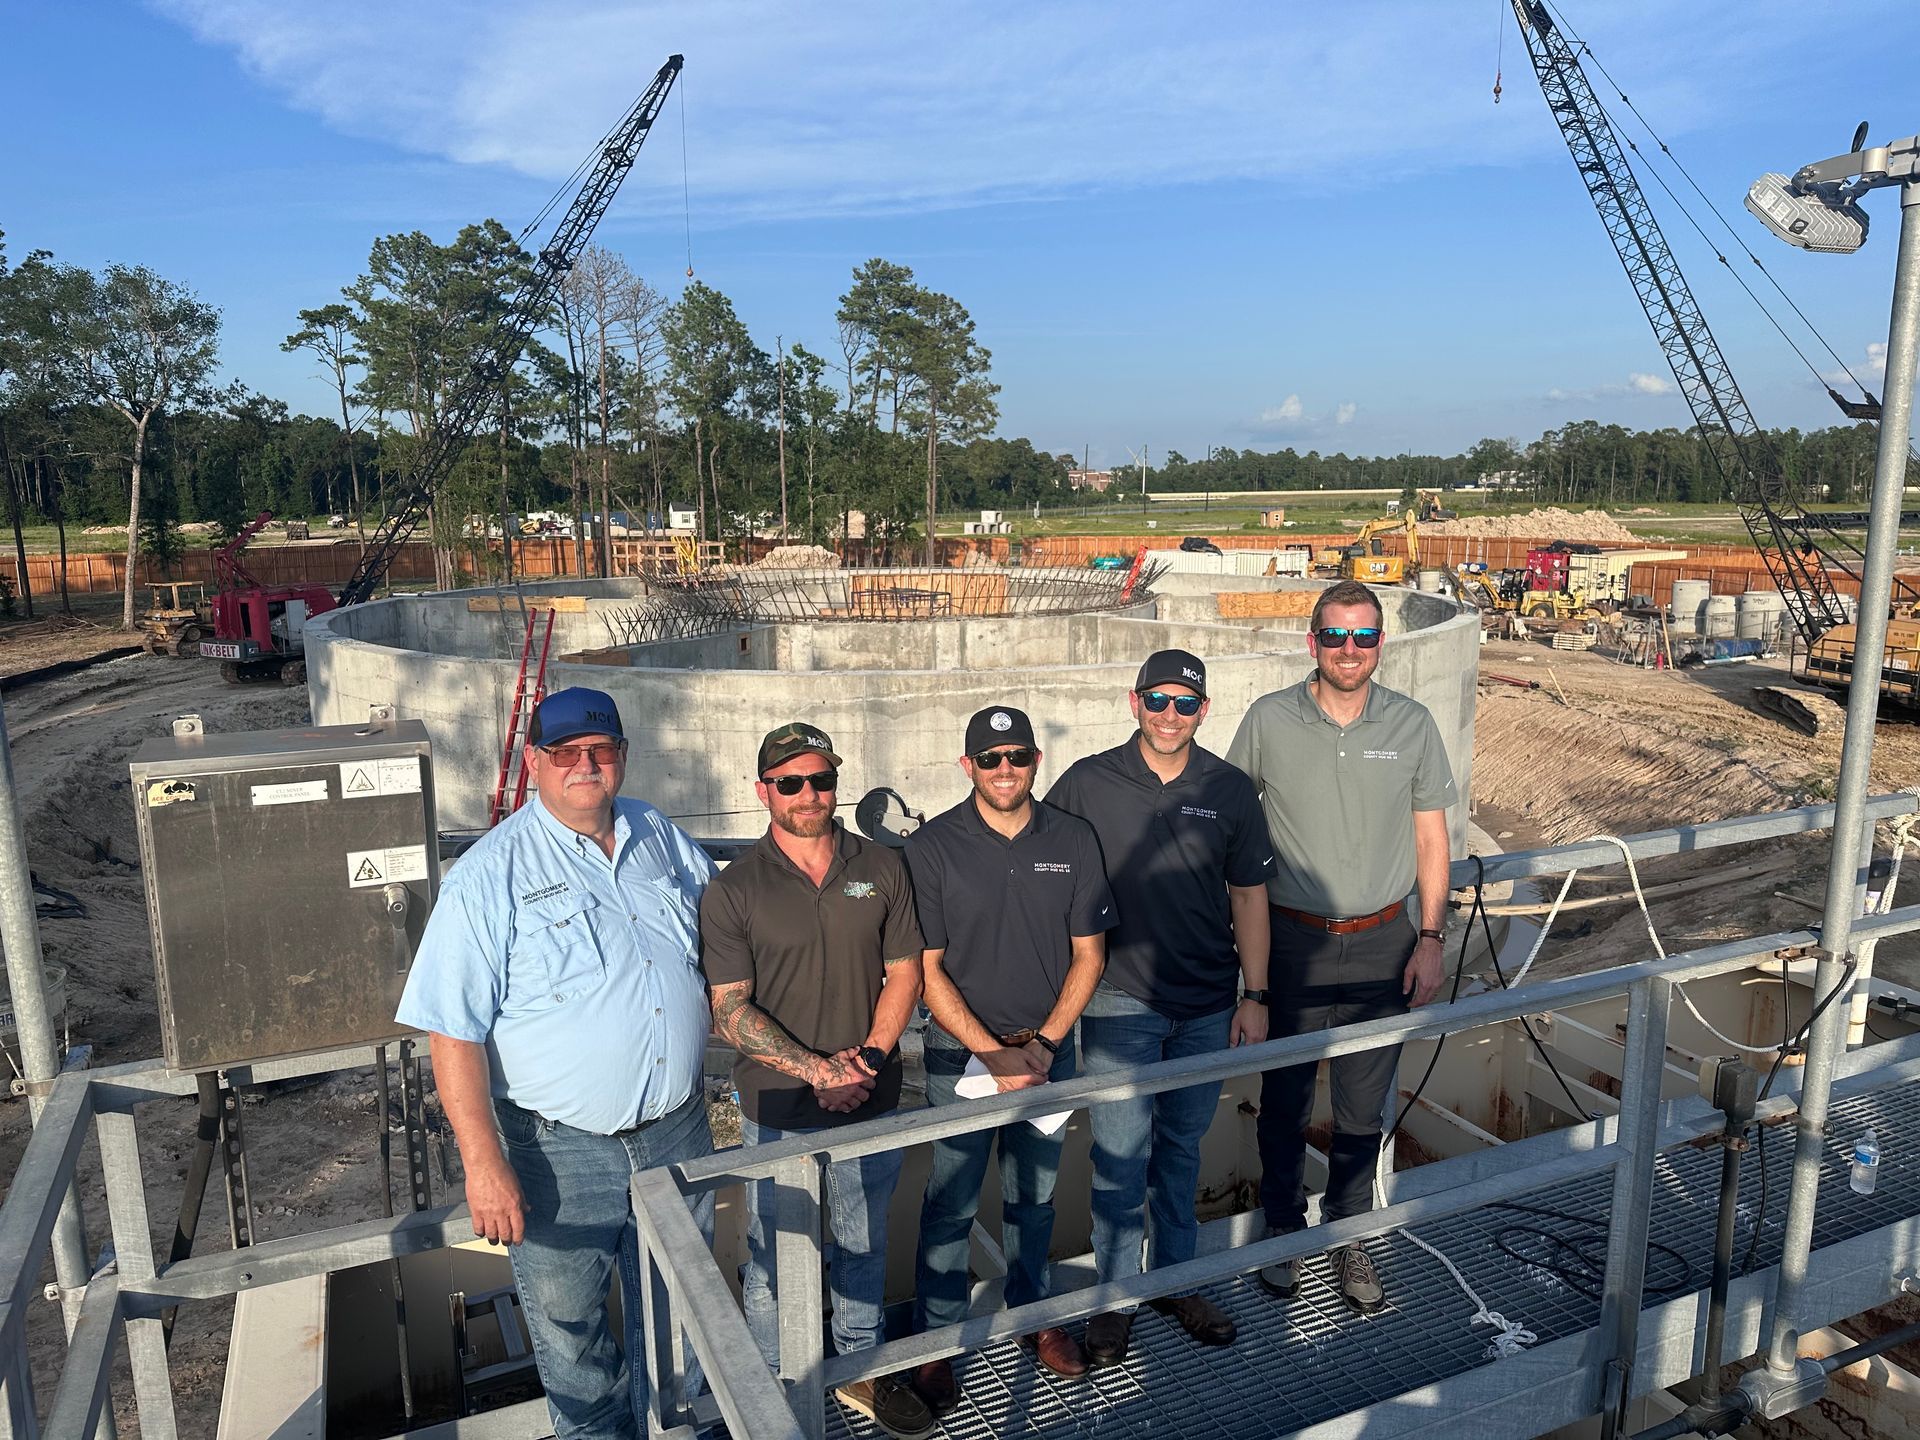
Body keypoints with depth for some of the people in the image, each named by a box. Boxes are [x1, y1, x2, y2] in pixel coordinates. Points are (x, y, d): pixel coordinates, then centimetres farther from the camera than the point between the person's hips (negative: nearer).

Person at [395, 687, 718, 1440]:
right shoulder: (490, 876, -15)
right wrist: (483, 1163, -18)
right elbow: (454, 1033, -15)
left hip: (677, 1130, 4)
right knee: (567, 1323, 16)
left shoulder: (663, 836, 1)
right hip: (561, 1146, -4)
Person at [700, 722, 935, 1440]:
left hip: (871, 1102, 3)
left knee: (864, 1243, 19)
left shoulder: (883, 870, 0)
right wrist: (816, 1070, -19)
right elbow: (730, 1009, -12)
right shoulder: (733, 891, -9)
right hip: (778, 1109, -2)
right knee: (775, 1254, 12)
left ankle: (862, 1366, 40)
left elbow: (904, 974, 2)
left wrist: (869, 1055, -12)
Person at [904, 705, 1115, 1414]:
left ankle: (1033, 1311, 40)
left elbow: (1088, 953, 1)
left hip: (1050, 1050, 3)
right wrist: (992, 1053, -14)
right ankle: (936, 1339, 28)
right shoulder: (931, 847, -12)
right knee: (952, 1203, 8)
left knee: (1034, 1195, 19)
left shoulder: (1074, 840, -3)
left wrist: (1044, 1043, -8)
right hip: (961, 1053, -2)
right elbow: (926, 968, -10)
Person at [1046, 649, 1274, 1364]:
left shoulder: (1231, 790, 0)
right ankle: (1115, 1293, 22)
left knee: (1182, 1148, 17)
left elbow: (1249, 894, 7)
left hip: (1206, 1006, 3)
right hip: (1120, 1002, -2)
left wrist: (1254, 995, 5)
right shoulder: (1087, 783, -7)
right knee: (1121, 1157, 2)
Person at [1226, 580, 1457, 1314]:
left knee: (1363, 1104, 13)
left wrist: (1429, 937, 1)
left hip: (1382, 942, 1)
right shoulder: (1269, 721, -7)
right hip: (1293, 941, -1)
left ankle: (1348, 1236, 34)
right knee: (1284, 1097, 12)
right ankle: (1284, 1228, 35)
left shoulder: (1412, 724, -3)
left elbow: (1431, 834, 4)